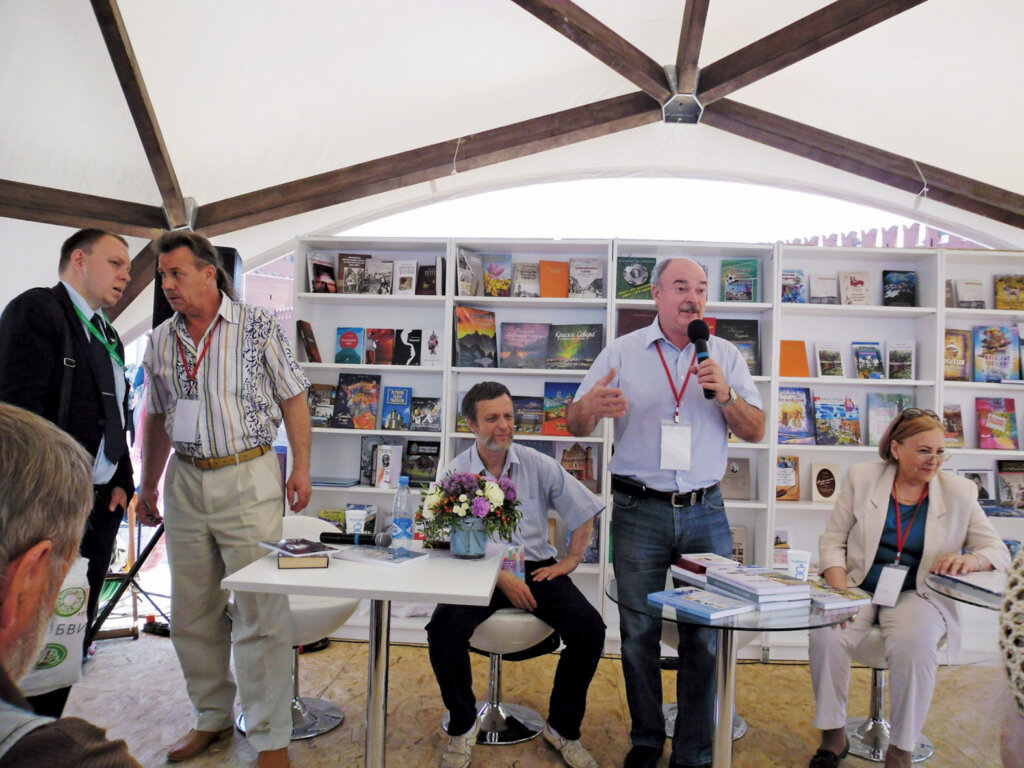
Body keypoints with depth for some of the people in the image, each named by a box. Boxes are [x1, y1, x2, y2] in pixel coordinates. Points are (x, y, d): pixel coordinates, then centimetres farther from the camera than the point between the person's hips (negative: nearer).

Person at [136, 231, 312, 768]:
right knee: (191, 615, 13)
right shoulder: (160, 341, 10)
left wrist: (301, 468, -7)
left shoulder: (258, 327, -4)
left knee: (258, 613, -3)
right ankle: (212, 718, 32)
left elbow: (293, 399, -3)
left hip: (247, 478, -5)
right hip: (185, 482, 6)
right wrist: (147, 485, 18)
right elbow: (157, 419, 18)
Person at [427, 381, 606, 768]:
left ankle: (562, 728, 6)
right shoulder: (456, 473, -4)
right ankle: (462, 725, 1)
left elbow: (584, 509, 11)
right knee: (443, 628, -28)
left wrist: (571, 559, 5)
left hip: (537, 567, 2)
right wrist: (502, 578, -17)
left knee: (590, 628, -20)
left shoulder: (537, 465, 2)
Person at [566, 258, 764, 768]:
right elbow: (575, 425, 0)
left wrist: (725, 394, -13)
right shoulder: (623, 352, 3)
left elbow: (756, 431, 6)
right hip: (639, 512, -1)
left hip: (706, 514, 1)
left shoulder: (726, 356, 8)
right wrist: (592, 407, -24)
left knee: (706, 635, 4)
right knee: (638, 633, 8)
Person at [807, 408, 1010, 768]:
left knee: (914, 647, -33)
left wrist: (971, 560, -18)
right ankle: (834, 736, -4)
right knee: (826, 636, -28)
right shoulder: (861, 477, 2)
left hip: (918, 595, 0)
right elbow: (833, 539, 1)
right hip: (859, 587, 0)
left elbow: (998, 551, 7)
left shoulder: (960, 492, 3)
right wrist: (839, 592, -15)